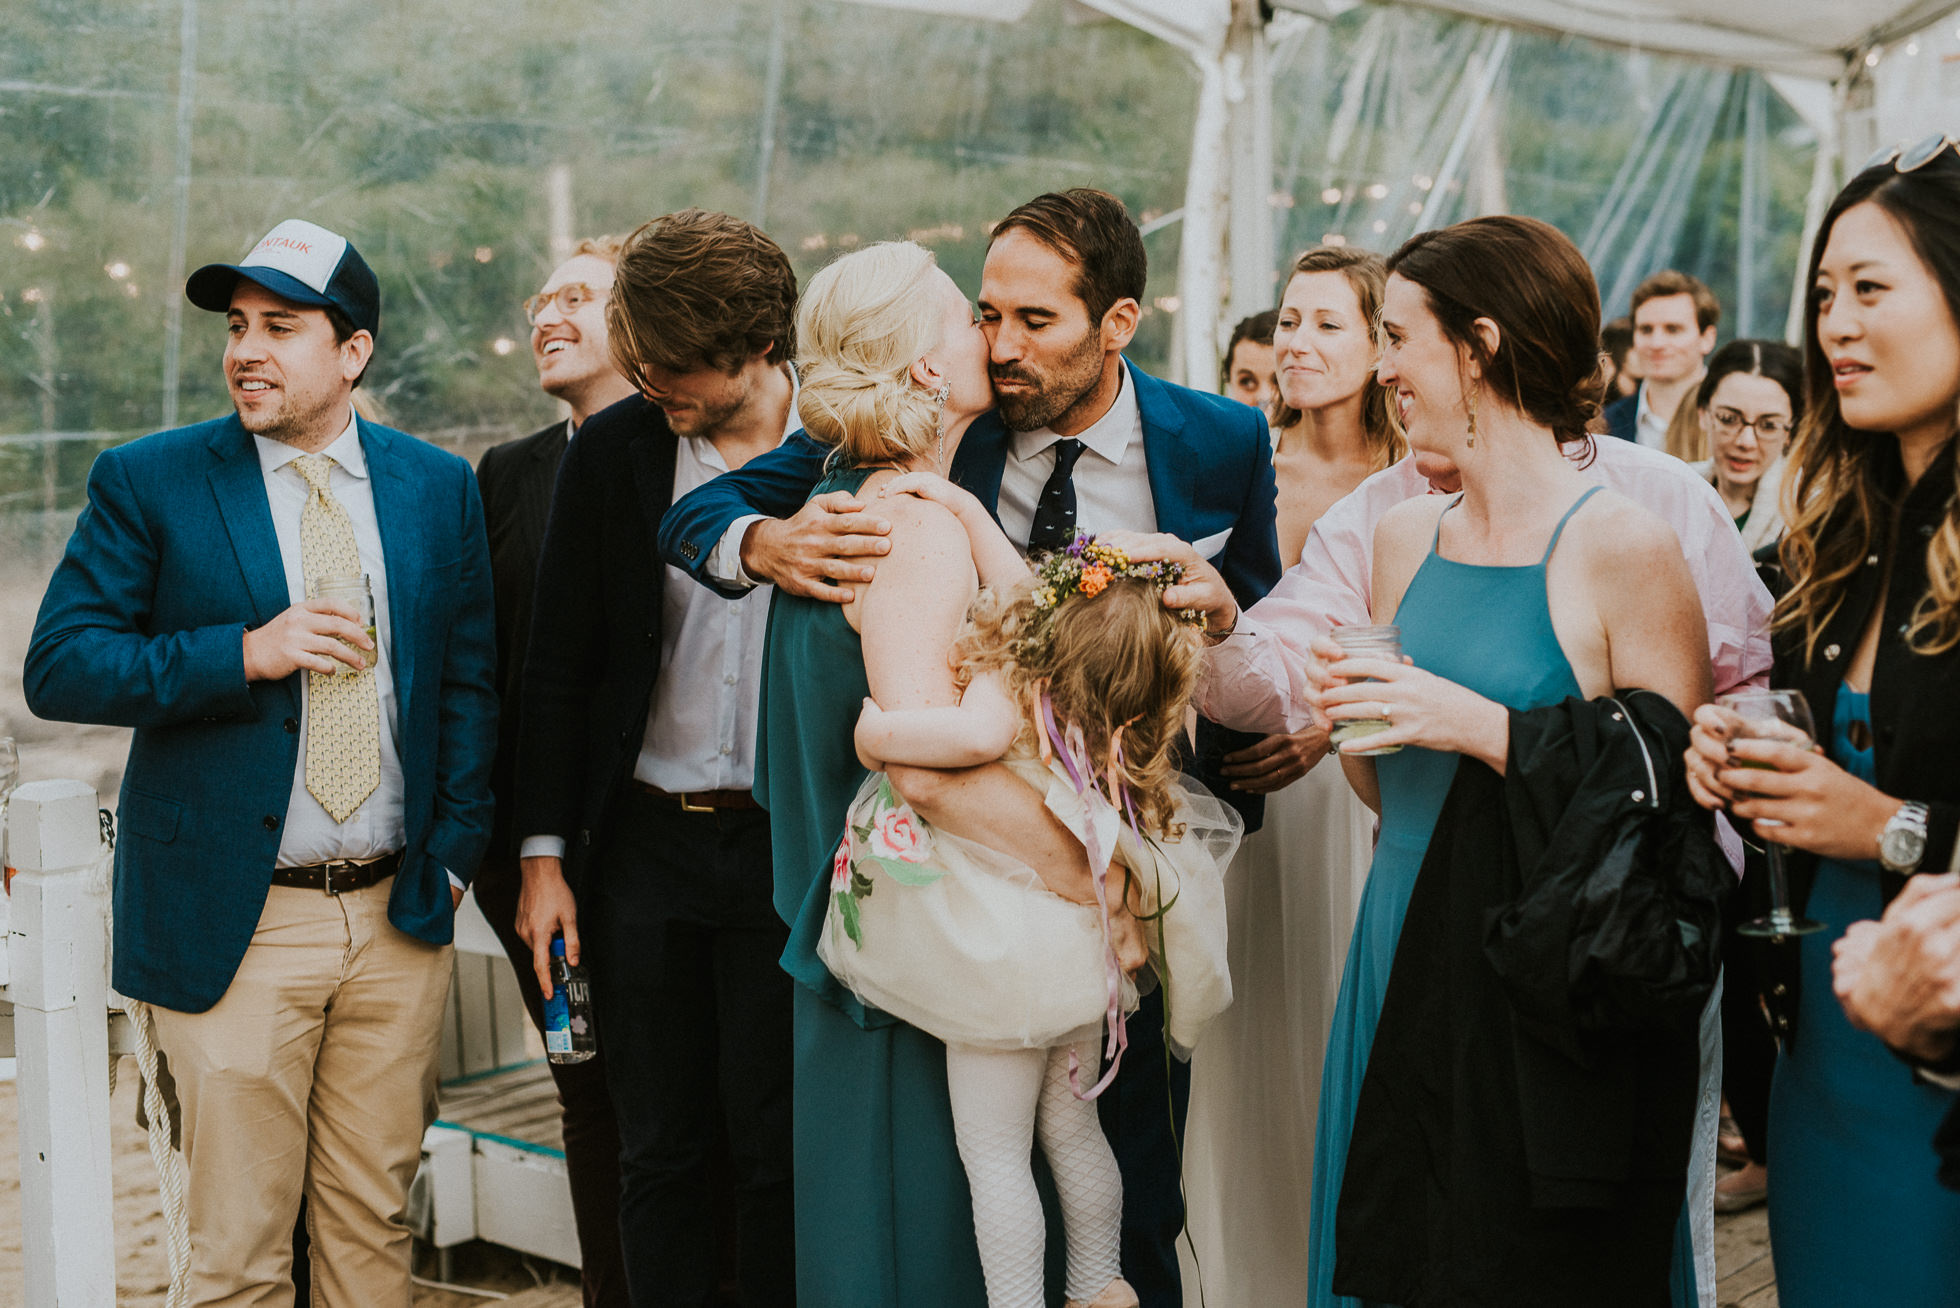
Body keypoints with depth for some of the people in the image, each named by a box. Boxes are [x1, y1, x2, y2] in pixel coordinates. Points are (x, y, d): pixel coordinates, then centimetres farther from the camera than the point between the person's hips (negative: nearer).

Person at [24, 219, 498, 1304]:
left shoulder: (439, 486, 7)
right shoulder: (146, 482, -2)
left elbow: (470, 678, 11)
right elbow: (56, 669, -7)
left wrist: (456, 850, 2)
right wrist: (245, 653, -17)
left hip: (398, 917, 3)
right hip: (236, 926, -3)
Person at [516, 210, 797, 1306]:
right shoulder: (613, 449, 1)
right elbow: (558, 668, 5)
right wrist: (544, 854, 2)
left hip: (788, 847, -2)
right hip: (645, 843, 2)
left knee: (779, 1147, 5)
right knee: (659, 1147, 10)